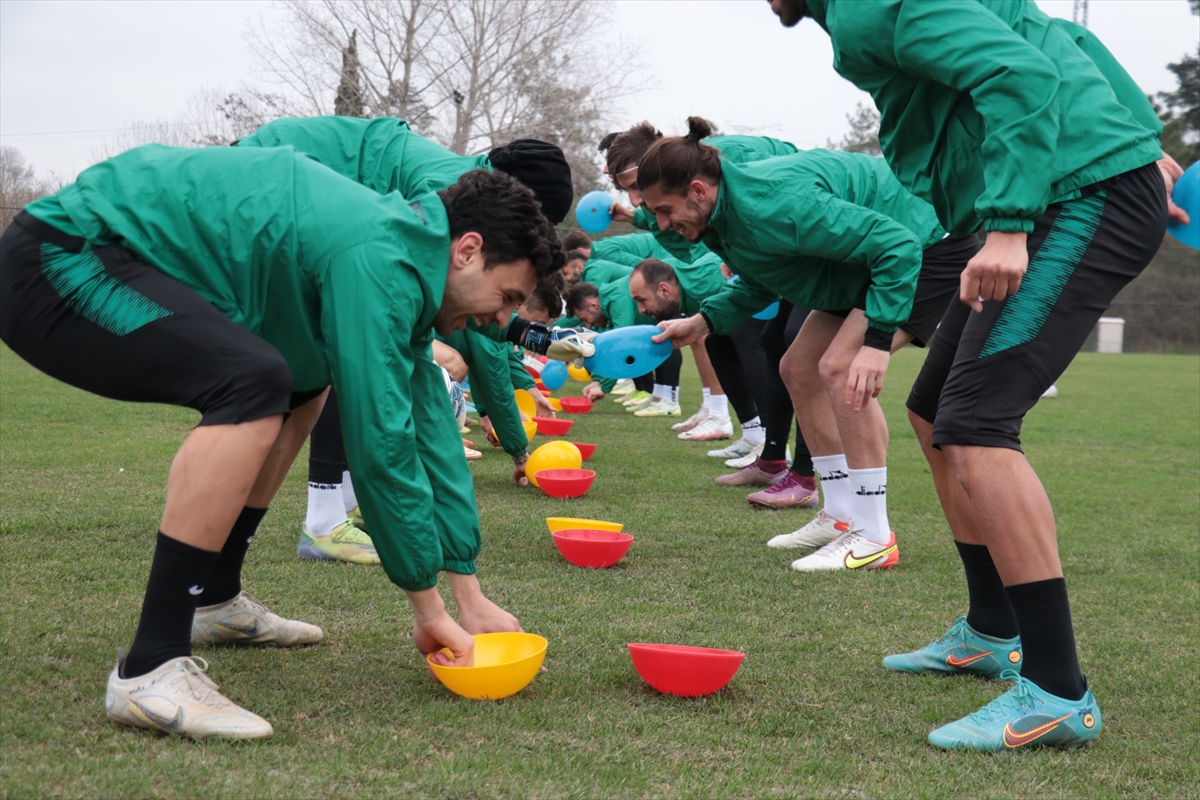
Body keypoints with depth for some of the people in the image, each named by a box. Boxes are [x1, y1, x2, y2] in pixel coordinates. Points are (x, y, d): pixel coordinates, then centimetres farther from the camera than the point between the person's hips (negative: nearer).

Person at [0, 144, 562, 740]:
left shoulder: (402, 251, 10)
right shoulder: (380, 264, -20)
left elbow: (429, 427, 14)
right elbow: (380, 443, -20)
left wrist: (471, 600, 16)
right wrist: (429, 611, -9)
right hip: (58, 262, -11)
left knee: (301, 388, 20)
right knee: (255, 383, -30)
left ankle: (213, 600, 24)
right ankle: (150, 669, -25)